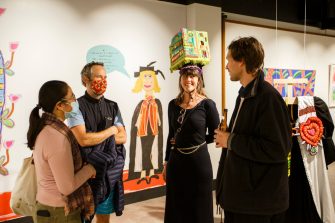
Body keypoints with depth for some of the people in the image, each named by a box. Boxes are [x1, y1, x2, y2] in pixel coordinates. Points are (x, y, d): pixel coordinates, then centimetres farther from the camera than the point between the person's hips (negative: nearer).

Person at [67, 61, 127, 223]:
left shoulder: (112, 107, 7)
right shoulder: (77, 106, -9)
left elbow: (122, 137, 1)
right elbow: (82, 139, -20)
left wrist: (94, 138, -11)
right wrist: (111, 131, -8)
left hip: (110, 171, 5)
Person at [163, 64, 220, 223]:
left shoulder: (207, 104, -9)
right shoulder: (173, 104, 4)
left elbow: (215, 135, -3)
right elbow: (171, 135, 11)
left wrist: (195, 142, -5)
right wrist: (167, 162, 12)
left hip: (198, 161, -4)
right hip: (176, 161, 4)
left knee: (198, 209, 10)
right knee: (176, 208, 15)